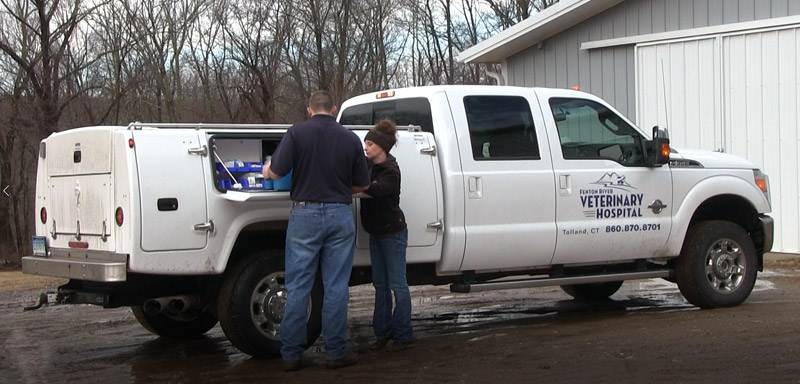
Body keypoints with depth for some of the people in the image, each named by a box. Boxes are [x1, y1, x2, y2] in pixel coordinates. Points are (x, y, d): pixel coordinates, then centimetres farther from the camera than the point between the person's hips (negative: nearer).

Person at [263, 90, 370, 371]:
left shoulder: (297, 132, -4)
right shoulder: (350, 139, 5)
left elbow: (276, 172, -10)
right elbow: (362, 184, 11)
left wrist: (266, 170, 13)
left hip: (305, 213, -1)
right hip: (339, 215, 1)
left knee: (298, 287, 4)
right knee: (336, 288, 6)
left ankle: (291, 355, 7)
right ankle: (336, 353, 8)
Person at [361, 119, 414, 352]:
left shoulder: (391, 171, -17)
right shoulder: (369, 165, 7)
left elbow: (376, 189, -33)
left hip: (393, 232, -8)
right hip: (376, 233, 8)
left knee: (397, 284, -4)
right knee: (380, 284, 12)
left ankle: (403, 336, 1)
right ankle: (383, 333, 19)